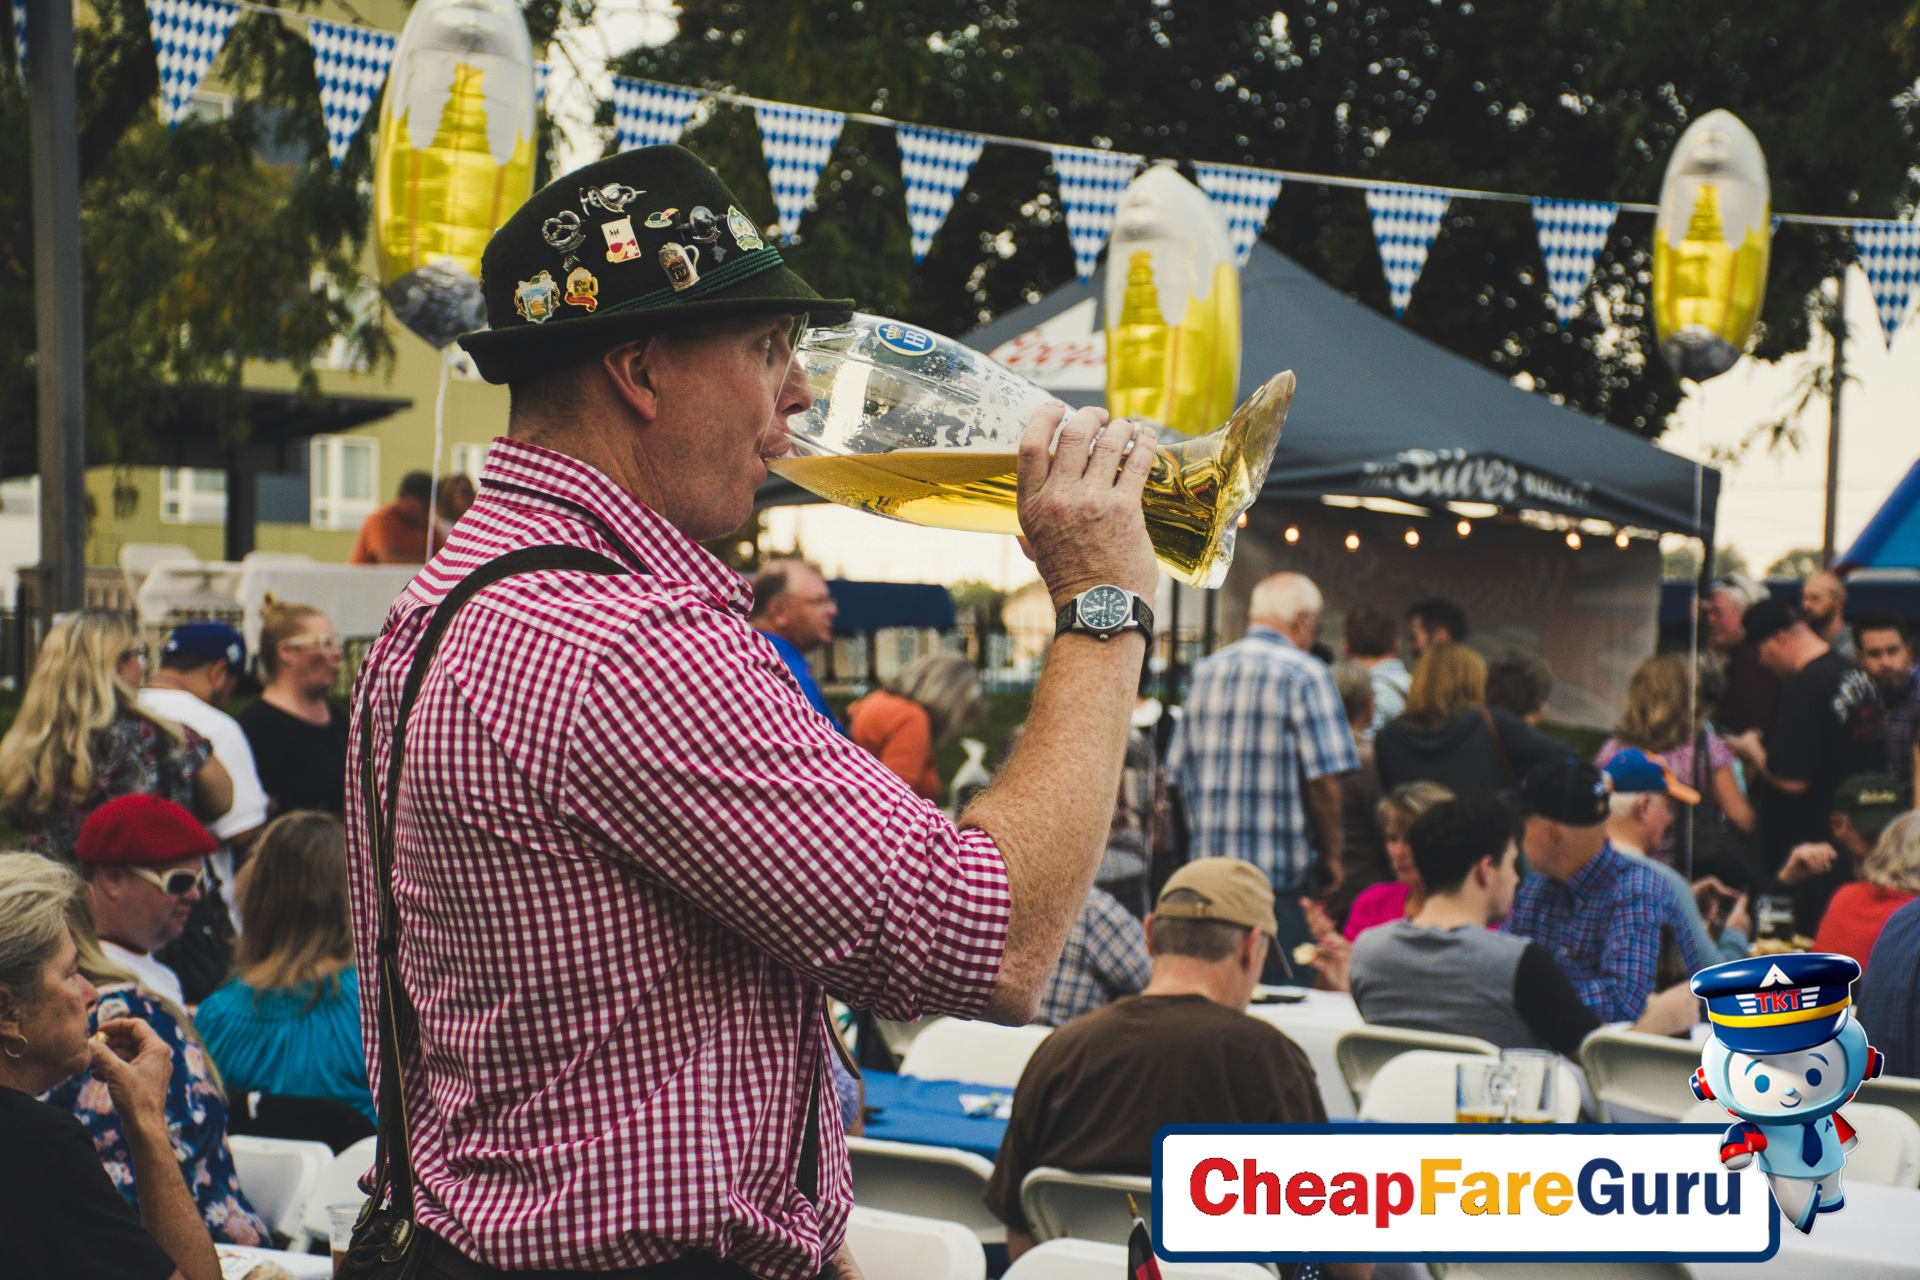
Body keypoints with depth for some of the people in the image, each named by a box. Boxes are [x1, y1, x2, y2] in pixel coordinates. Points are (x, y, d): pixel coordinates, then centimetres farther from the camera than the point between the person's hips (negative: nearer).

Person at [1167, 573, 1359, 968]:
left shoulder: (1205, 671, 12)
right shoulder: (1305, 674, -6)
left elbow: (1177, 775, 13)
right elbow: (1323, 779, -13)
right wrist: (1331, 854, -2)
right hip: (1282, 874, -6)